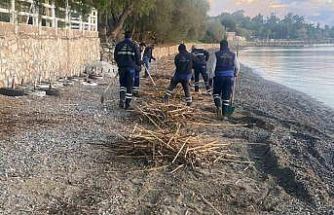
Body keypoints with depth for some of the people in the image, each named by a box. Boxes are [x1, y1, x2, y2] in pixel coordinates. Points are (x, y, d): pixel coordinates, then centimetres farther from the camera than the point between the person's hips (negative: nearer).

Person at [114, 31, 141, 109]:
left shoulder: (119, 45, 5)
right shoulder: (134, 45, -3)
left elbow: (115, 56, 10)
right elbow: (138, 57, -2)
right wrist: (138, 65, 13)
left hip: (122, 67, 2)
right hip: (131, 67, -2)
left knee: (122, 84, 17)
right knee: (130, 86, 4)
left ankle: (122, 100, -3)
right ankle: (127, 104, 4)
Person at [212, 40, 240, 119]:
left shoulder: (217, 54, -4)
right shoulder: (233, 55, 2)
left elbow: (213, 66, -8)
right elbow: (238, 67, 4)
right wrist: (235, 75, 21)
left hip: (219, 76, -1)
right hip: (229, 77, 2)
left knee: (216, 93, 17)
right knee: (226, 96, 8)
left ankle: (218, 106, -8)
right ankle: (224, 114, 9)